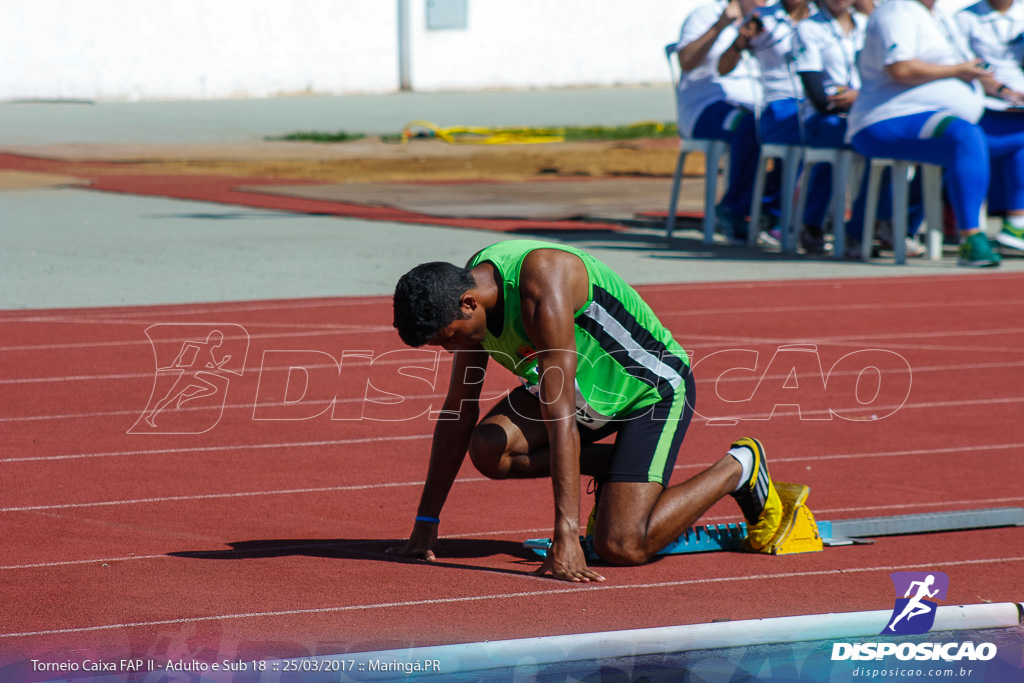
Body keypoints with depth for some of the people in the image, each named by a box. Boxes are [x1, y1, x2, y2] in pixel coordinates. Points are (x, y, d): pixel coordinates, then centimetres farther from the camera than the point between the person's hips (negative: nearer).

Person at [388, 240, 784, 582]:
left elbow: (560, 418, -38)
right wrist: (425, 523, -3)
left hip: (655, 391, -7)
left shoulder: (544, 287, -35)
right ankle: (614, 469, 6)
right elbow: (459, 412, -2)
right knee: (487, 449, -18)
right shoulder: (471, 283, -10)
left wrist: (565, 536, -41)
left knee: (621, 547, -19)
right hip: (587, 390, 7)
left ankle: (738, 467, 4)